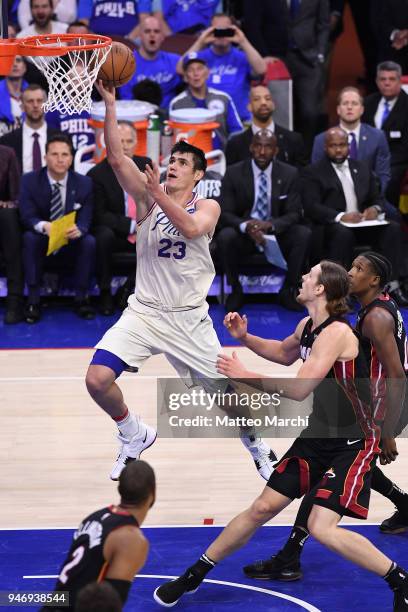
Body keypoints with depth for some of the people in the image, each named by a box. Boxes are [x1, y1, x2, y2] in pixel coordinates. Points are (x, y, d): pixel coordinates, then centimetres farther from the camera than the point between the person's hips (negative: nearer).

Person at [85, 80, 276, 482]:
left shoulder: (207, 207, -1)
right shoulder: (147, 196, 1)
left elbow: (191, 229, -24)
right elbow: (116, 157, -12)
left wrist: (159, 195, -31)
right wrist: (110, 104, -21)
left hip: (189, 317, -1)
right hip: (144, 311, 1)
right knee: (97, 379, -17)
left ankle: (255, 444, 35)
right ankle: (134, 436, 11)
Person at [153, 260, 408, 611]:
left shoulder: (336, 332, -25)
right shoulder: (307, 327, 3)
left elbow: (299, 389, -32)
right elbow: (285, 354, 27)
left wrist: (245, 376, -23)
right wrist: (245, 338, 12)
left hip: (354, 443, -8)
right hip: (318, 435, 8)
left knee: (322, 527, -19)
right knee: (263, 508, 8)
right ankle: (194, 576, 19)